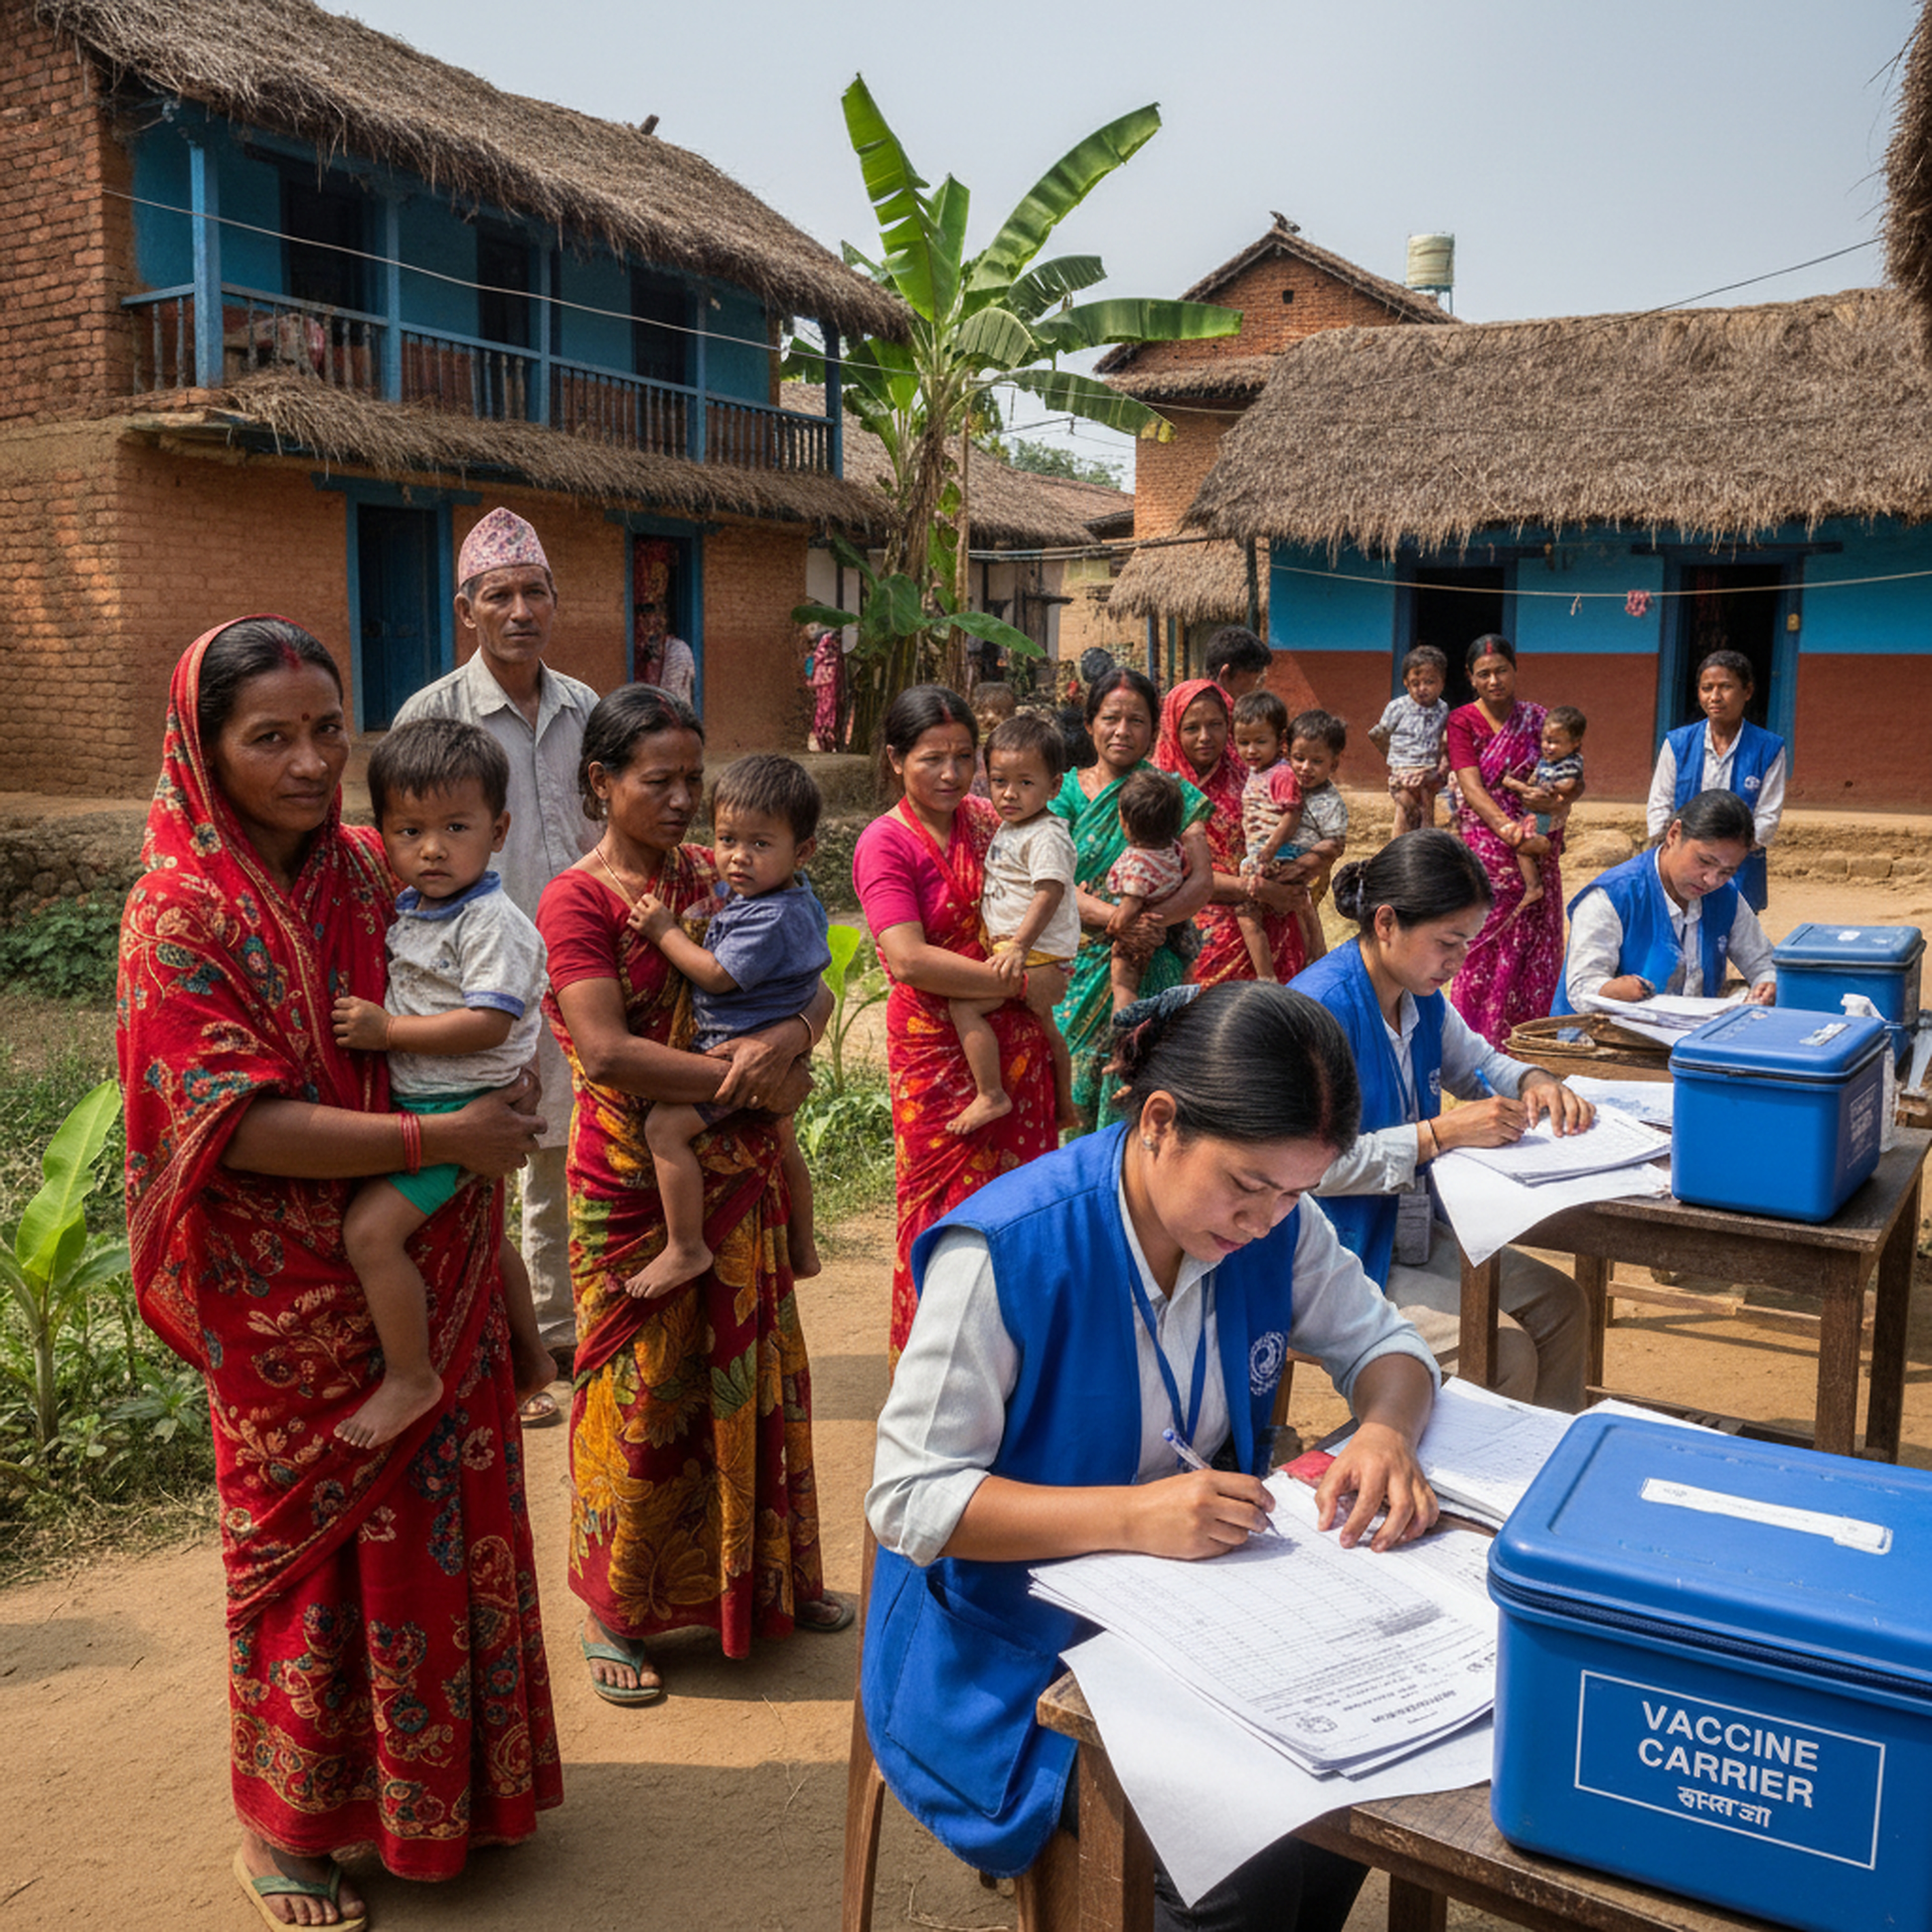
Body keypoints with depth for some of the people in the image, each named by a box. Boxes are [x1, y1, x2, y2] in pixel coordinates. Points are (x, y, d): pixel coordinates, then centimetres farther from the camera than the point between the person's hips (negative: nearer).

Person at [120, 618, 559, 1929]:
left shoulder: (374, 873, 3)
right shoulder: (183, 913, -14)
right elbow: (232, 1124, -21)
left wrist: (500, 1067, -3)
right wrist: (442, 1138, -22)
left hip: (434, 1288, 5)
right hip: (297, 1307, -5)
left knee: (445, 1522, 16)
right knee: (317, 1547, 10)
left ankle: (443, 1786, 38)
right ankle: (289, 1825, 34)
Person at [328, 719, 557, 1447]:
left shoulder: (491, 921, -20)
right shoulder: (409, 909, 7)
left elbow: (489, 1024, -27)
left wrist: (386, 1030, -23)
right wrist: (371, 1017, 8)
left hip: (461, 1108, -10)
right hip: (419, 1101, 10)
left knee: (370, 1227, -19)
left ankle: (410, 1377, -3)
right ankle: (529, 1353, 44)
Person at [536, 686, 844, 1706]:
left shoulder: (715, 878, 7)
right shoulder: (576, 901, -11)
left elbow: (814, 989, 5)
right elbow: (606, 1052, -22)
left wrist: (789, 1037, -18)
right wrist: (747, 1080, -19)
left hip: (737, 1170, 6)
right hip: (634, 1181, -5)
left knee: (752, 1370, 15)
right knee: (642, 1388, 5)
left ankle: (764, 1576, 33)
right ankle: (618, 1608, 23)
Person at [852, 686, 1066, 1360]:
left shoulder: (987, 820, 8)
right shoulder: (886, 843, -10)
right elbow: (910, 960, -21)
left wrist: (1046, 965, 3)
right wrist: (1020, 983, -17)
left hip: (1016, 1044, 6)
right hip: (938, 1047, -5)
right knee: (950, 1210, 2)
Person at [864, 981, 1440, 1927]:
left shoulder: (1276, 1225, -6)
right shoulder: (1005, 1254, -24)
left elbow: (1382, 1342, 9)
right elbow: (908, 1501, -21)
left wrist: (1385, 1431, -15)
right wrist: (1134, 1515, -31)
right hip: (1017, 1659, -6)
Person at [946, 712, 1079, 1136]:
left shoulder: (1047, 837, -18)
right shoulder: (1007, 829, 11)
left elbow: (1049, 893, -30)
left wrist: (1019, 946, -37)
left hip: (1037, 951, -11)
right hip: (1016, 949, 11)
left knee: (963, 1003, -20)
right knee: (1044, 1026, 24)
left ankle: (990, 1096, -16)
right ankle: (1063, 1106, 42)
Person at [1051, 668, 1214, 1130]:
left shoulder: (1171, 793, 5)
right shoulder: (1068, 790, 6)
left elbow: (1202, 882, -4)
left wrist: (1153, 918, -23)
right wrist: (1116, 918, -22)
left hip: (1151, 967, -1)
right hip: (1081, 966, 1)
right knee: (1079, 1096, 1)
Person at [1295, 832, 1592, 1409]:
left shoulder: (1423, 998, 4)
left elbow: (1478, 1063, 24)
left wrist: (1533, 1081, 0)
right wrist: (1442, 1134, -27)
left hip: (1413, 1236, 10)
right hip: (1344, 1261, -10)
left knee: (1560, 1304, 10)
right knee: (1505, 1354, -17)